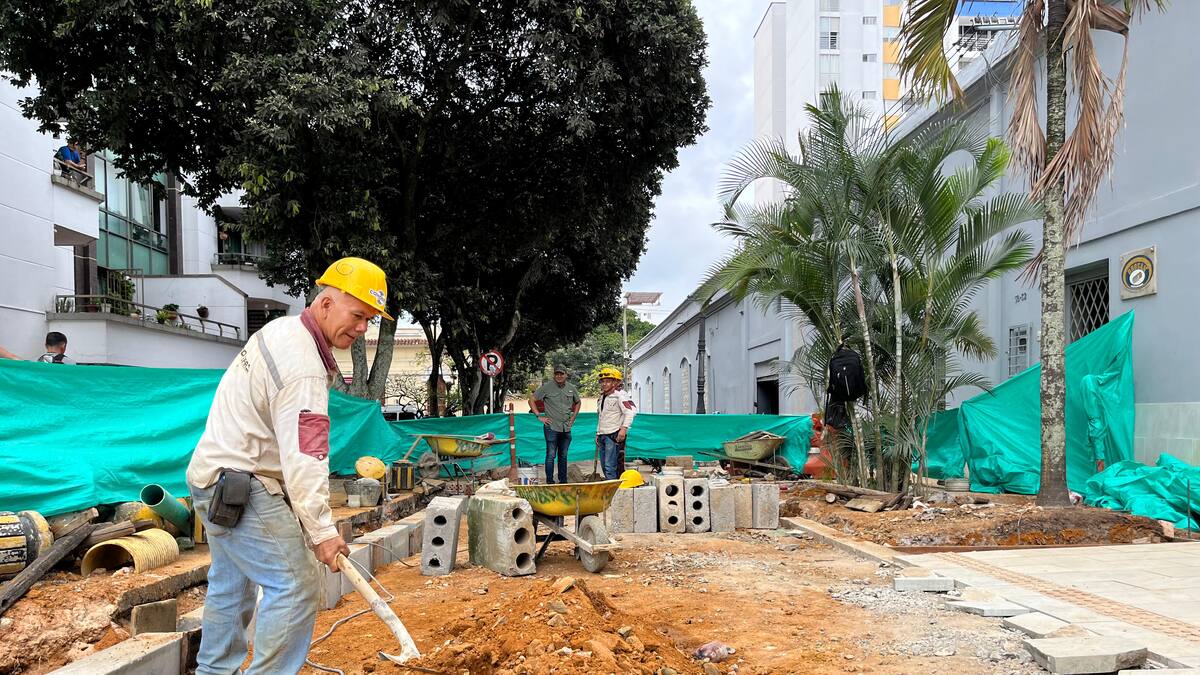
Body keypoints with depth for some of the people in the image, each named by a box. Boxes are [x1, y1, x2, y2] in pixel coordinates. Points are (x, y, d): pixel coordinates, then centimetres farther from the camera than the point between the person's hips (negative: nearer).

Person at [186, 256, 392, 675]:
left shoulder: (281, 330, 7)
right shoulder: (304, 367, -25)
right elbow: (303, 457, -28)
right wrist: (321, 531, -25)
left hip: (213, 474, 11)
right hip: (241, 488, -11)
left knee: (230, 585, 22)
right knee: (295, 586, -9)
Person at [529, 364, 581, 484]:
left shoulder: (571, 388, 8)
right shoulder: (547, 387, -5)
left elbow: (578, 402, 25)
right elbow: (531, 400, -2)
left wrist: (573, 417, 14)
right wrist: (539, 416, -7)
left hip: (566, 428, 5)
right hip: (551, 427, -4)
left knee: (563, 456, 12)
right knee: (551, 455, -4)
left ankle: (563, 481, 20)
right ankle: (550, 481, 2)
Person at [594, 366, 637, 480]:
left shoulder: (620, 395, -7)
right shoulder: (602, 397, 20)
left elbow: (631, 411, -17)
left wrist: (624, 428, -23)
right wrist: (598, 433, 23)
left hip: (614, 435, -9)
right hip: (602, 435, 9)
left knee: (610, 466, -14)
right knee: (604, 466, 9)